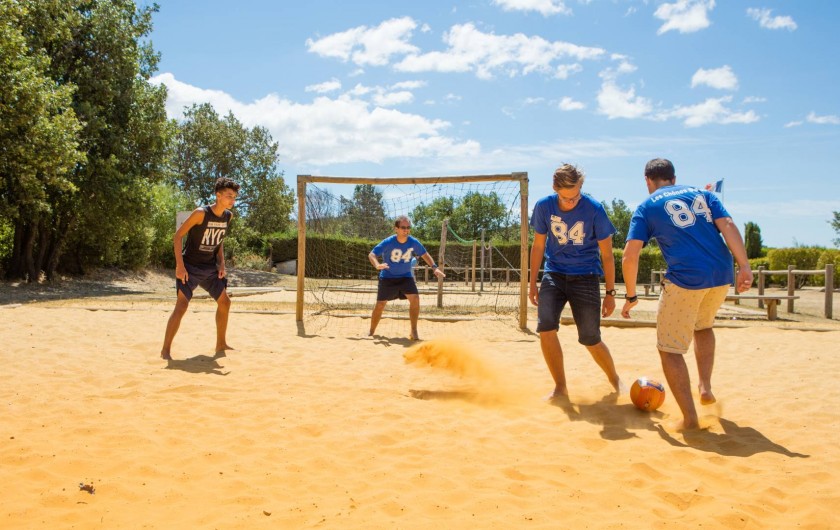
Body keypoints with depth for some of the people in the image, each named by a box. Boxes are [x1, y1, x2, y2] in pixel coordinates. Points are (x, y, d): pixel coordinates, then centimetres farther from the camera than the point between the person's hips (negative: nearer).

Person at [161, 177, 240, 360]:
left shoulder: (228, 216, 1)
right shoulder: (201, 213, -20)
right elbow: (177, 236, -17)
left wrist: (221, 264, 4)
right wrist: (179, 265, -22)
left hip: (211, 267, 7)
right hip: (190, 266, -7)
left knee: (224, 302, 9)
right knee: (182, 305, -14)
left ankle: (220, 345, 23)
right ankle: (165, 349, -5)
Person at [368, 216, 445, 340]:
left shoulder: (414, 242, -11)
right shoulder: (388, 242, -21)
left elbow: (425, 255, 5)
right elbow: (372, 254, -20)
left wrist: (434, 267, -10)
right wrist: (377, 265, -42)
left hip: (406, 276, 2)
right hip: (387, 278, -2)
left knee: (415, 298, -18)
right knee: (380, 304, 0)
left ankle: (414, 331, -7)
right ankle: (371, 332, 21)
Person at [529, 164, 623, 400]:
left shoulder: (594, 209, -14)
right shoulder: (544, 206, -8)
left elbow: (606, 254, -6)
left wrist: (610, 293, -4)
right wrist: (532, 283, 7)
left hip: (585, 277, -2)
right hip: (554, 274, 2)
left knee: (591, 340, -1)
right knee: (545, 327, -18)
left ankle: (615, 380, 30)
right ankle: (560, 387, 0)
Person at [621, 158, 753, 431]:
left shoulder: (646, 207, 10)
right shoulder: (702, 194, 20)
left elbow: (630, 257, -1)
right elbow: (728, 226, 2)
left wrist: (631, 296, 9)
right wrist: (744, 266, -7)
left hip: (685, 279, -5)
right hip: (722, 275, 5)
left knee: (669, 349, 7)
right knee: (703, 325, 33)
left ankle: (690, 418, 2)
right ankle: (705, 386, 28)